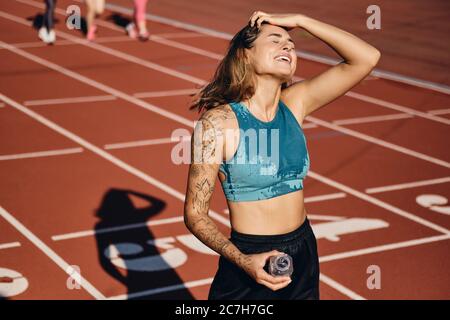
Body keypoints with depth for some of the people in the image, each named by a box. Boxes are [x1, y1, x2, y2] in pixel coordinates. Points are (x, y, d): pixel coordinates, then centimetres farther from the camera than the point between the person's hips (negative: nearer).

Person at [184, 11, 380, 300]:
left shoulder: (294, 104, -2)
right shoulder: (218, 122, -16)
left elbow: (367, 57, -5)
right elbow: (195, 214, -14)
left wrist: (299, 21, -8)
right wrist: (243, 261, -28)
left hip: (303, 254, 5)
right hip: (251, 261, -5)